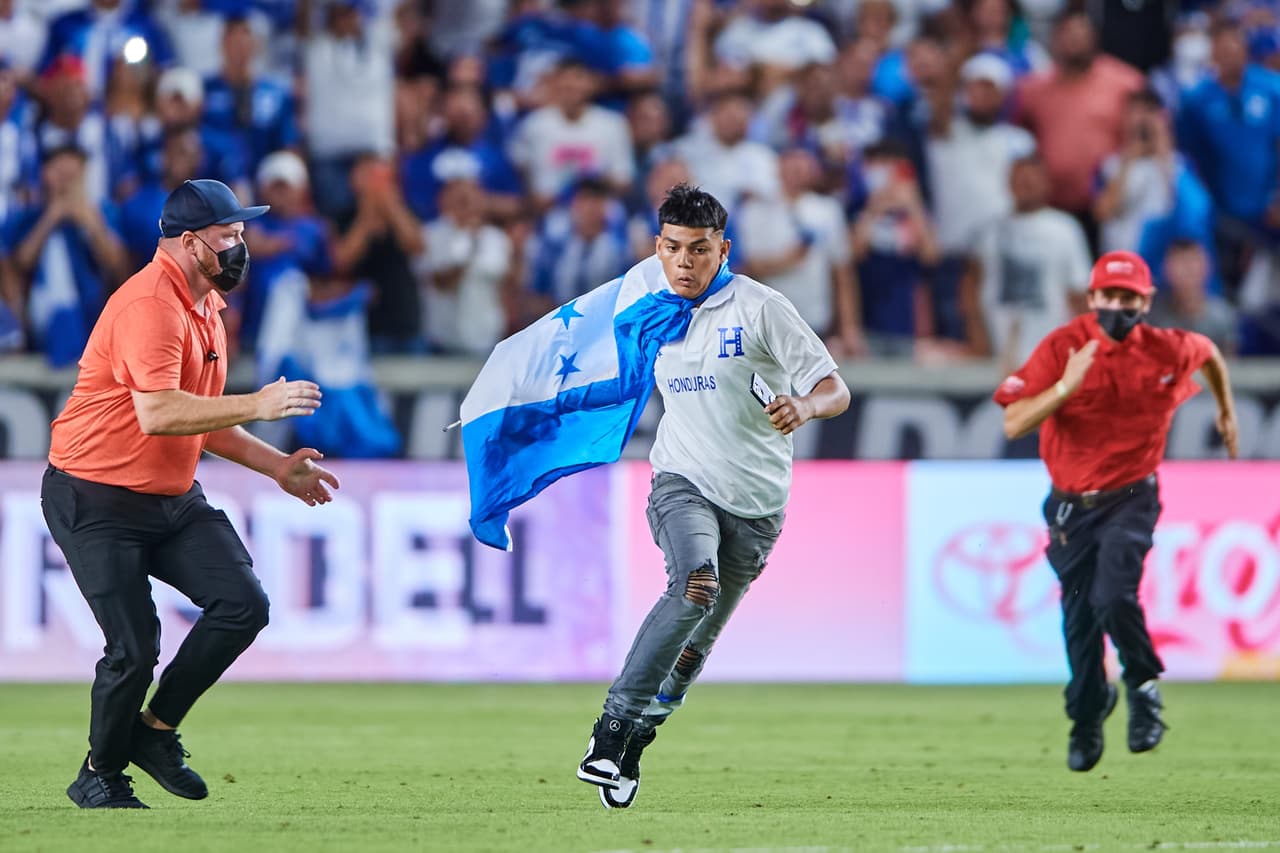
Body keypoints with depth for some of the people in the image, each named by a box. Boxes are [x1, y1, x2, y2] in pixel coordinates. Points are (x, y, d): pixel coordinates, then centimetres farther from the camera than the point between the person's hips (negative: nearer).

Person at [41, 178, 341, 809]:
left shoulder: (206, 309, 12)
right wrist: (257, 405, -30)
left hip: (174, 498, 9)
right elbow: (157, 414, -32)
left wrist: (278, 467, 14)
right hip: (98, 502, -9)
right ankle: (100, 776, 11)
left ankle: (155, 731, 9)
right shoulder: (149, 306, -20)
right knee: (135, 647, -13)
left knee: (243, 604, -7)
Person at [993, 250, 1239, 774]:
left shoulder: (1168, 351, -6)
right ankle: (1087, 716, 33)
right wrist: (1067, 385, -32)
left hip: (1131, 499, -1)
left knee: (1114, 597, -23)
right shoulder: (1061, 348, -12)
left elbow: (1209, 353, 20)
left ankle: (1144, 688, 3)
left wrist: (1226, 412, 32)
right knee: (1079, 615, 7)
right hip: (1071, 505, 1)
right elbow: (1014, 424, -19)